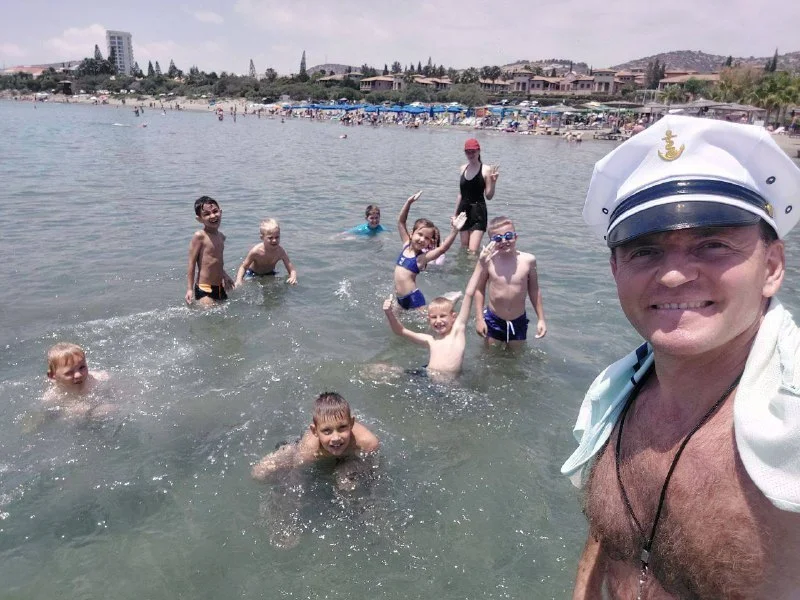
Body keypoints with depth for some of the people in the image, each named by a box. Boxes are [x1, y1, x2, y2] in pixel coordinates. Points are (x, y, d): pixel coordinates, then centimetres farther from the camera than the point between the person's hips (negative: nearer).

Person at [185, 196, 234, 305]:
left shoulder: (221, 236, 9)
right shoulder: (199, 236, -13)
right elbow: (192, 264, -12)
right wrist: (189, 289, -14)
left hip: (220, 288, 8)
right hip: (204, 289, -8)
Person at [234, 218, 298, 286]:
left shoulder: (280, 251, -29)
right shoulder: (256, 251, -34)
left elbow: (292, 270, -28)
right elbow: (243, 267, -19)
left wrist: (293, 277, -53)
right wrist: (238, 281, -36)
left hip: (269, 273, 2)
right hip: (252, 273, -2)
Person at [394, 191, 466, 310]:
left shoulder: (422, 258, -12)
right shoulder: (406, 245, 4)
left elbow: (443, 249, -28)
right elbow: (401, 222, 5)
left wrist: (454, 231, -39)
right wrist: (409, 202, -5)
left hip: (414, 298, -7)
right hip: (400, 298, 7)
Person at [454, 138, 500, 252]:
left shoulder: (486, 169, -6)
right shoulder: (463, 168, 10)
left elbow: (489, 196, -5)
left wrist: (493, 182, -22)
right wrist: (455, 214, 19)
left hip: (478, 212, -5)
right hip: (464, 210, 5)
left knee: (473, 250, -12)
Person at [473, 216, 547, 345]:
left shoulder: (528, 260, -12)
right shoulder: (488, 261, -15)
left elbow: (534, 290, 0)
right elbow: (479, 289, -3)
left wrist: (541, 319, 4)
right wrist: (479, 318, -3)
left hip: (519, 321, 1)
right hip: (493, 320, -1)